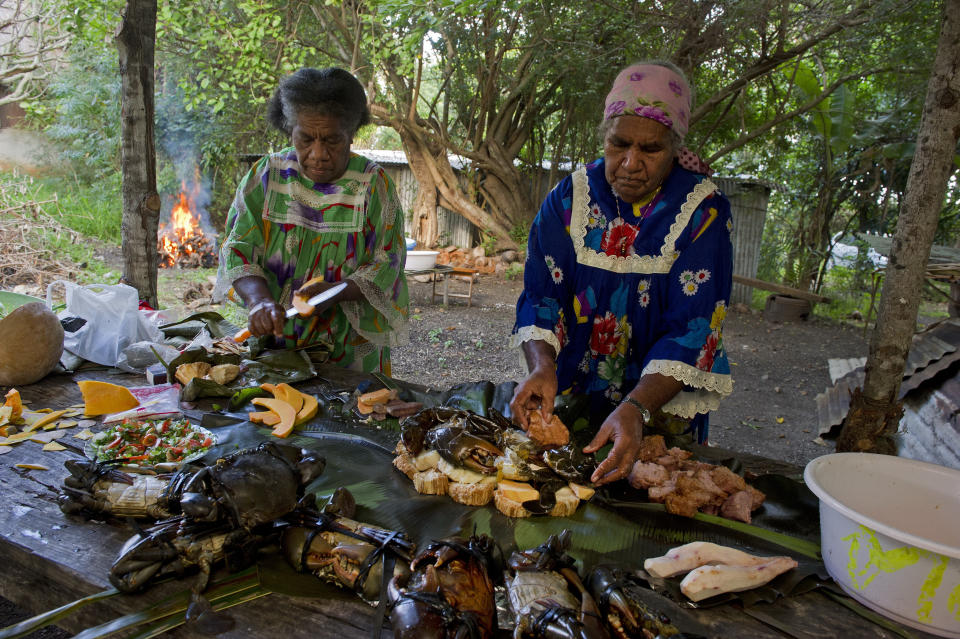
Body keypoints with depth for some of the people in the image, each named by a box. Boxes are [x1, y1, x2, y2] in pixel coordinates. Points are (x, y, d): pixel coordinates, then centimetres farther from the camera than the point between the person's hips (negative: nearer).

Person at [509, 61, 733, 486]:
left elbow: (691, 329, -20)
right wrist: (542, 366, -26)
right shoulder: (570, 197, -4)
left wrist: (637, 409, -34)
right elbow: (540, 293, -7)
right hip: (570, 399, 2)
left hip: (661, 407, -2)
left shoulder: (703, 212, -12)